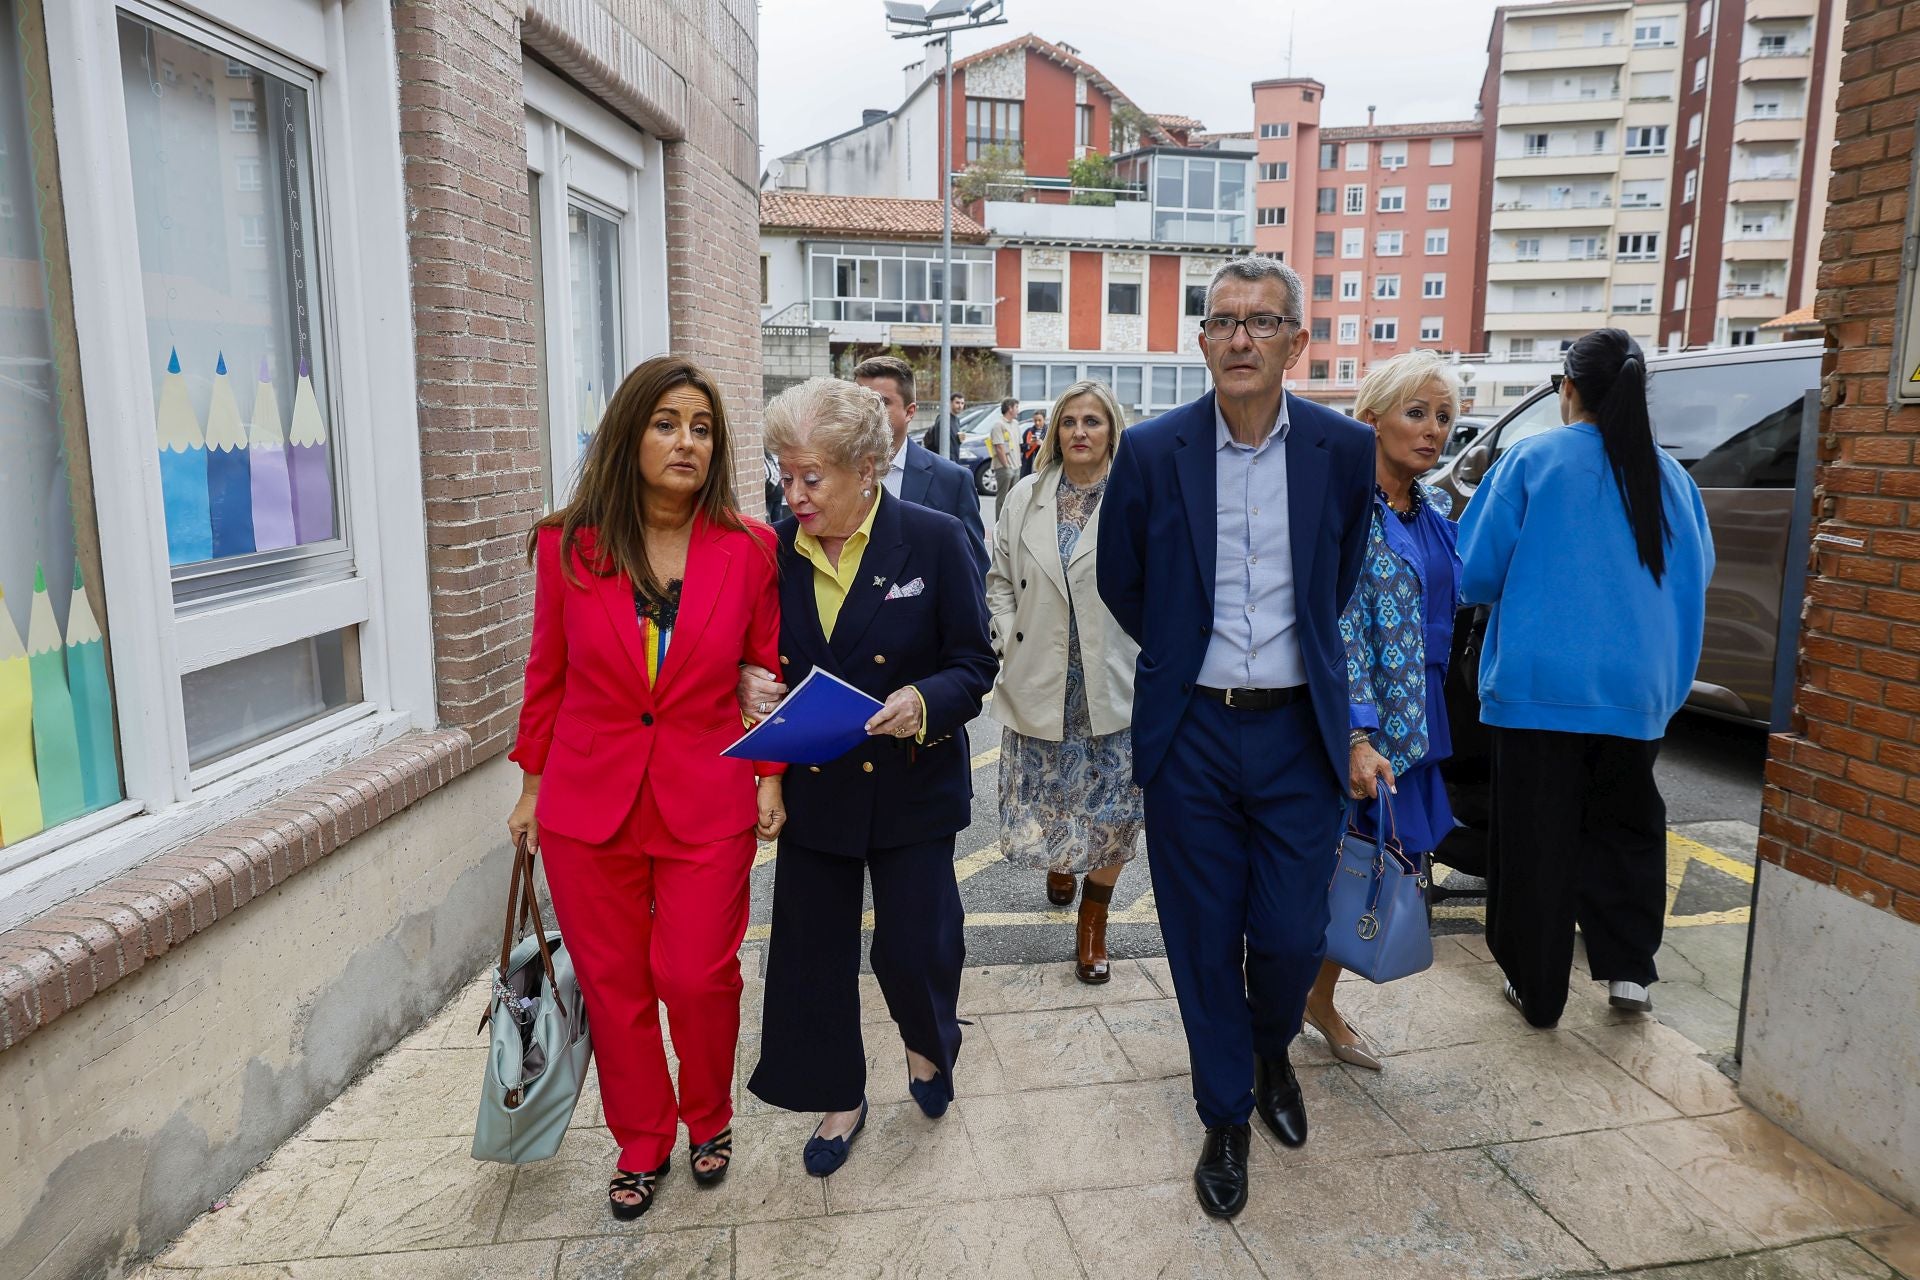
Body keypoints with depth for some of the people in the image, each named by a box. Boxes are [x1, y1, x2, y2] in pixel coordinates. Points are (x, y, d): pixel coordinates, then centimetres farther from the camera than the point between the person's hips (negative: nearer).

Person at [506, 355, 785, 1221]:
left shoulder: (749, 548, -6)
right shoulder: (567, 546, -5)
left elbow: (768, 670, 3)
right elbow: (547, 674, 6)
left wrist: (770, 776, -2)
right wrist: (533, 782, 10)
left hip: (707, 803, -1)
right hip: (589, 801, 1)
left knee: (698, 975, 4)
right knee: (614, 984, 12)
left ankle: (709, 1119, 35)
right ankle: (642, 1143, 35)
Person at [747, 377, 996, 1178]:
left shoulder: (935, 541, -11)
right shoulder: (776, 550, -3)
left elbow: (973, 665, -7)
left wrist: (923, 704, -26)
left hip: (911, 788, -3)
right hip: (812, 788, 3)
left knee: (913, 947, 3)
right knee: (812, 952, 11)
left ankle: (929, 1044, 40)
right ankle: (840, 1098, 35)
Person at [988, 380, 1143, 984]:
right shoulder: (1024, 498, 6)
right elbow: (1000, 578, 11)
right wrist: (1009, 640, 0)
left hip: (1114, 684, -2)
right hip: (1039, 682, 3)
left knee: (1112, 806, 2)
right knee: (1043, 796, 12)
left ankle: (1093, 921, 23)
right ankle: (1059, 862, 47)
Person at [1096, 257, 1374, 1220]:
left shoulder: (1345, 450, -2)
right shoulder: (1152, 452, -6)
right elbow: (1121, 582, 8)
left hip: (1297, 733, 1)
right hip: (1191, 733, 0)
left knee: (1292, 937, 5)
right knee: (1205, 941, 9)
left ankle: (1272, 1052, 41)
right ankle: (1225, 1116, 32)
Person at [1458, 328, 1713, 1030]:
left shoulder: (1531, 460, -8)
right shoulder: (1670, 477, 3)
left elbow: (1477, 573, -6)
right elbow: (1695, 578, 13)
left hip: (1538, 686, -3)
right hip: (1635, 691, 3)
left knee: (1537, 841, 7)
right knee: (1625, 826, 21)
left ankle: (1537, 991, 16)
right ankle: (1628, 969, 18)